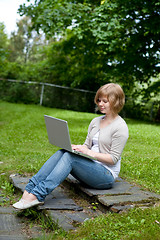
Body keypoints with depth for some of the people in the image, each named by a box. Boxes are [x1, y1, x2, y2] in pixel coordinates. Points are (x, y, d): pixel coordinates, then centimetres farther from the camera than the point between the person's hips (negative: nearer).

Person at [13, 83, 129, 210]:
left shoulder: (120, 127, -10)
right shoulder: (95, 121, 13)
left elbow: (113, 159, -13)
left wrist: (89, 152, -20)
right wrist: (76, 147, -6)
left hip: (107, 175, -7)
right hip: (91, 167, 7)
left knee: (70, 156, -29)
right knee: (62, 152, -18)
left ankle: (38, 195, -34)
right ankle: (30, 188, -25)